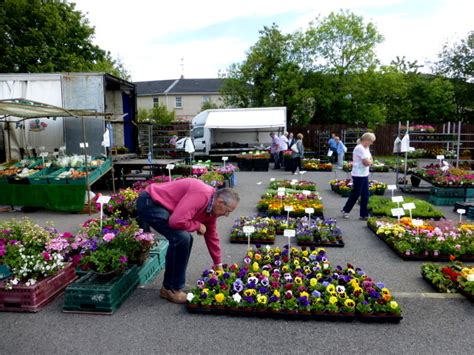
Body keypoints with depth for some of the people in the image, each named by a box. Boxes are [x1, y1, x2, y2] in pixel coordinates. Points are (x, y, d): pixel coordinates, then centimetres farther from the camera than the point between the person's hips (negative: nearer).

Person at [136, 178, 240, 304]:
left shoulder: (211, 206, 6)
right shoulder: (201, 195, -26)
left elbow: (212, 236, 17)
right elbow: (177, 221, -33)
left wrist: (218, 264, 22)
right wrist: (198, 225, -13)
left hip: (159, 204, 10)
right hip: (149, 203, -10)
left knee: (185, 238, 11)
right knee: (181, 238, -19)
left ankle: (171, 284, 22)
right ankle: (172, 289, -2)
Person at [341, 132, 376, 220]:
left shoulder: (366, 148, 13)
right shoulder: (360, 148, -19)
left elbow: (369, 160, 16)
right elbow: (366, 162, -22)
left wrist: (369, 161, -4)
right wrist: (371, 161, -3)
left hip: (364, 175, 9)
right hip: (359, 175, -9)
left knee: (365, 195, 9)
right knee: (355, 194, 2)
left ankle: (364, 214, 16)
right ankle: (345, 210, 19)